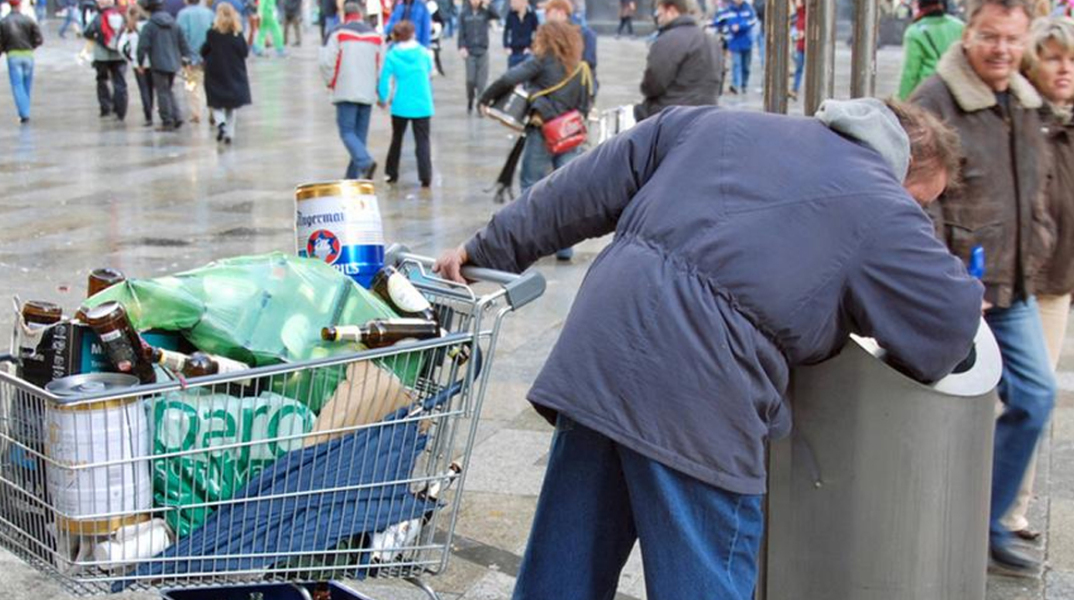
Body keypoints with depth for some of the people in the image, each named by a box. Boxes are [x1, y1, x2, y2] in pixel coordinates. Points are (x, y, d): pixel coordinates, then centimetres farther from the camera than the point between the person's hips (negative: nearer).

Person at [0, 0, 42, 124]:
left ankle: (24, 114, -11)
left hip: (13, 55, -1)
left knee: (17, 86, -1)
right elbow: (39, 39, -2)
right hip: (28, 54, 1)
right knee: (27, 85, 13)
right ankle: (25, 112, 19)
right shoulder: (28, 20, 0)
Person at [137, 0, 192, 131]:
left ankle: (167, 122, 1)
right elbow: (182, 42, 11)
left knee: (162, 93, 1)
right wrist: (185, 57, 18)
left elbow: (143, 46, -12)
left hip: (159, 65, -6)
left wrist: (140, 62, -2)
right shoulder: (173, 23, 8)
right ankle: (176, 117, 10)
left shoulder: (149, 26, -10)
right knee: (168, 91, 19)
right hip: (173, 63, 6)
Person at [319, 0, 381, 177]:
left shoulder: (339, 33, -3)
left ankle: (366, 162, -27)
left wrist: (330, 83, 7)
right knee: (361, 135, 8)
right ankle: (352, 177, 10)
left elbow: (326, 62, -9)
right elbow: (380, 65, 7)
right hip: (367, 93, 5)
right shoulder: (375, 35, 11)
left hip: (346, 91, -4)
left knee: (347, 132, -4)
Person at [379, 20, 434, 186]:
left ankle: (391, 173, 24)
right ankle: (426, 177, -9)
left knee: (397, 139, 16)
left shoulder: (392, 56, -5)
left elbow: (384, 80, -6)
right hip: (423, 105, 0)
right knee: (422, 141, 2)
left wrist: (383, 99, 8)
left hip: (401, 105, 0)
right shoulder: (424, 53, 1)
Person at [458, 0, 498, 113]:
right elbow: (461, 33, 1)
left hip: (483, 51, 0)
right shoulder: (464, 14, 2)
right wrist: (462, 47, -10)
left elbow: (497, 16, -16)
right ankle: (470, 101, 20)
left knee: (482, 81, -2)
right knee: (470, 80, -3)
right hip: (470, 51, 0)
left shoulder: (485, 12, 2)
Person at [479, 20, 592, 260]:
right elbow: (586, 104, 9)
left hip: (542, 132, -4)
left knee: (532, 186, 6)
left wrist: (486, 98, 0)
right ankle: (565, 245, 8)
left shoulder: (543, 62, -5)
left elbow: (508, 80, -11)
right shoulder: (581, 68, 7)